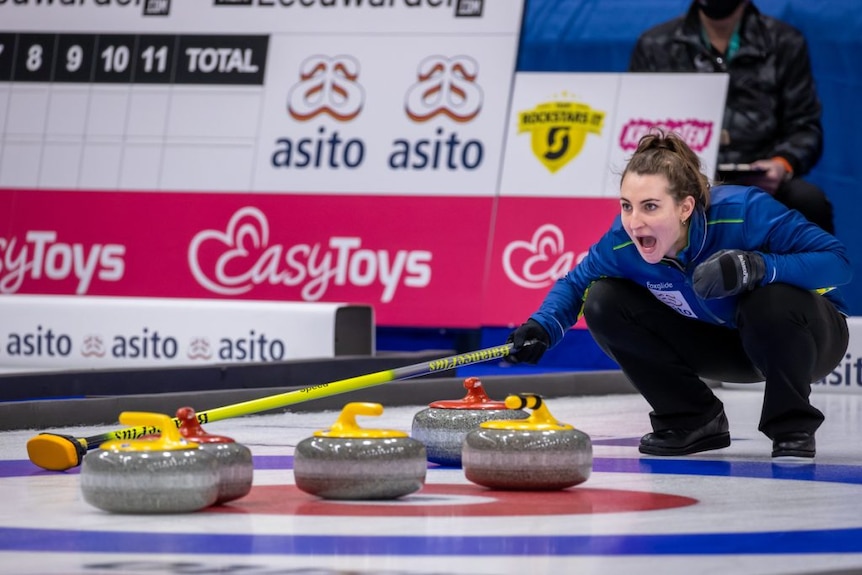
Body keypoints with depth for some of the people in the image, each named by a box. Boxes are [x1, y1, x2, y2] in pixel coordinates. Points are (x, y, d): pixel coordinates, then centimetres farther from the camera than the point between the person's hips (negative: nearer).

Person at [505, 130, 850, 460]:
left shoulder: (744, 212, -34)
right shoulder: (622, 242, -21)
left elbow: (837, 261, -34)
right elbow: (575, 283, -2)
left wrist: (757, 267, -49)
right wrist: (543, 327, -23)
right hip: (723, 343, 5)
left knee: (772, 302, -39)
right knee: (604, 302, -13)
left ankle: (793, 426, -12)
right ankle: (694, 421, 2)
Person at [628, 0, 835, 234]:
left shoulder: (785, 44, 13)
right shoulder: (654, 47, 14)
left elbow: (805, 127, 10)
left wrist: (783, 164, -13)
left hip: (761, 187, 1)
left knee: (809, 200, -33)